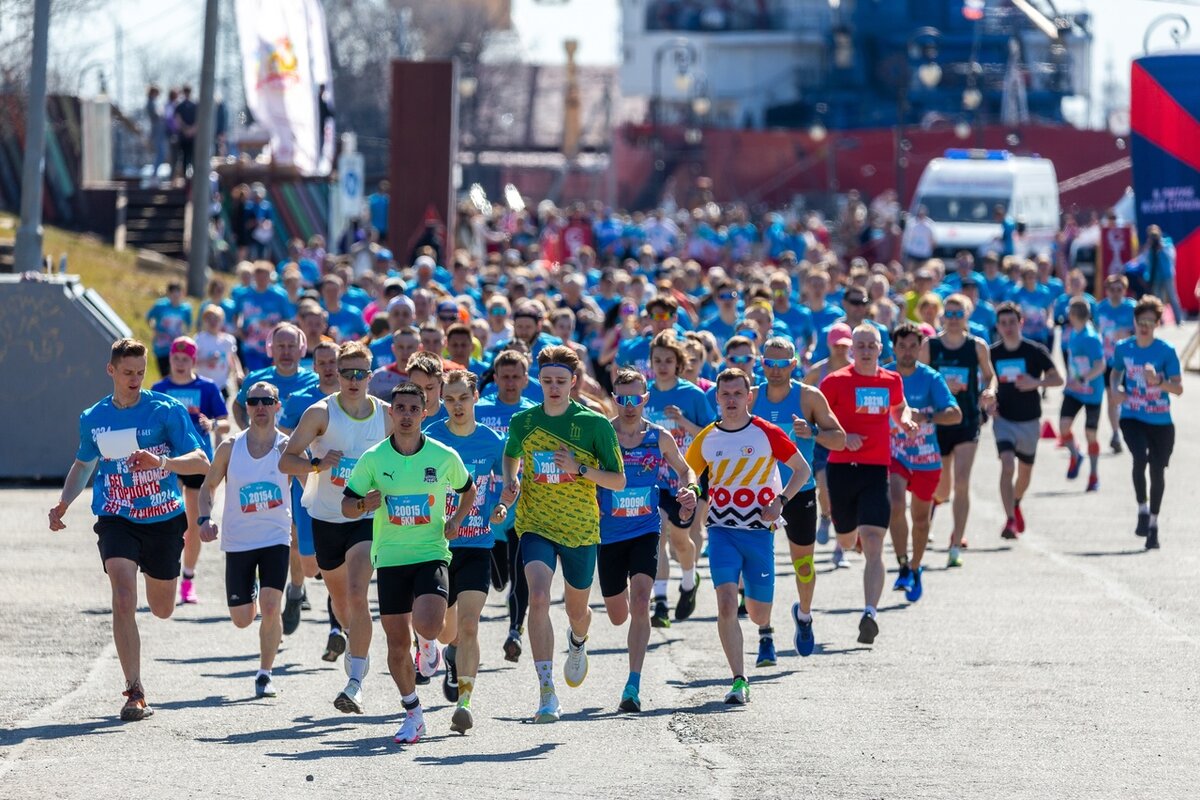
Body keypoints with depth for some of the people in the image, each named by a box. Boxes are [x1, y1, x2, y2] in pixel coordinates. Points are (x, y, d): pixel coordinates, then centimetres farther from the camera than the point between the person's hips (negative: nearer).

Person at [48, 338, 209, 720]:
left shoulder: (167, 410, -7)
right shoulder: (93, 419, 3)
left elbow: (201, 462, -12)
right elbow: (83, 465, 21)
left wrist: (161, 462, -30)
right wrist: (63, 502, 4)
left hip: (164, 520, 0)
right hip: (117, 520, 0)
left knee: (162, 609, 16)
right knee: (123, 601, -21)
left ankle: (157, 577, 56)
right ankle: (135, 692, -17)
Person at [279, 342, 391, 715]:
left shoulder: (386, 415, -2)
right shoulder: (320, 413, -8)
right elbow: (286, 460, -9)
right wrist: (317, 463, -26)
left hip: (367, 516, -1)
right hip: (327, 516, 1)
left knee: (357, 595, -19)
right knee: (339, 599, 17)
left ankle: (355, 682, -19)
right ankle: (358, 648, 48)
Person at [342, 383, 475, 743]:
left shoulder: (444, 456, -1)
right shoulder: (373, 459, -1)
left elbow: (468, 491, 18)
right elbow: (347, 505, 5)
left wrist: (456, 519, 0)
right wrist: (364, 504, -17)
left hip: (431, 554, -1)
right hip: (390, 558, 1)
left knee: (427, 625, -25)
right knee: (397, 644, 3)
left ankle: (427, 644, 14)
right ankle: (412, 713, 22)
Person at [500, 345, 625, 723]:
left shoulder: (595, 424, -8)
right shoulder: (523, 422, 0)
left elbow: (619, 481, -5)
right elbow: (511, 455, 21)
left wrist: (580, 468, -20)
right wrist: (511, 483, 0)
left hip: (581, 529, 0)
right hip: (536, 526, 0)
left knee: (577, 610, 16)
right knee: (538, 599, -23)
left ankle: (577, 644, 56)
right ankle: (546, 692, -24)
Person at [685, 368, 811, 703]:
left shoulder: (767, 433, -4)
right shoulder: (706, 439, 2)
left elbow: (802, 469, 5)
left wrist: (780, 501, -10)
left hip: (759, 531, 0)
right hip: (722, 532, 0)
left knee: (757, 609, 10)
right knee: (726, 604, -18)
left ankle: (765, 631, 50)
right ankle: (739, 681, -15)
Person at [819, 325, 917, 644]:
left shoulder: (891, 381, 9)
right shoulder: (836, 381, -2)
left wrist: (905, 421, 7)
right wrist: (841, 437, -14)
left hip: (876, 470, 1)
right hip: (842, 467, -1)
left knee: (873, 545, -14)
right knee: (846, 539, 18)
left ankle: (870, 614, -21)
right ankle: (849, 536, 58)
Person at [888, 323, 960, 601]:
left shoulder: (931, 378, -9)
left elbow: (955, 414, -17)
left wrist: (924, 417, -31)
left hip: (926, 459, 0)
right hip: (893, 455, 0)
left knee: (921, 518, 12)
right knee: (895, 505, -24)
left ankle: (915, 569, 34)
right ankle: (903, 567, -14)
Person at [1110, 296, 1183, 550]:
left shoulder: (1166, 351, -7)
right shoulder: (1124, 348, 1)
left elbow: (1178, 388, -8)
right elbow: (1116, 372, 20)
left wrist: (1158, 382, -26)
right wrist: (1115, 389, -1)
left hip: (1161, 421, 0)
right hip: (1132, 418, 0)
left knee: (1157, 471, 5)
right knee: (1140, 457, -25)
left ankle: (1153, 523, 23)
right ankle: (1142, 509, -6)